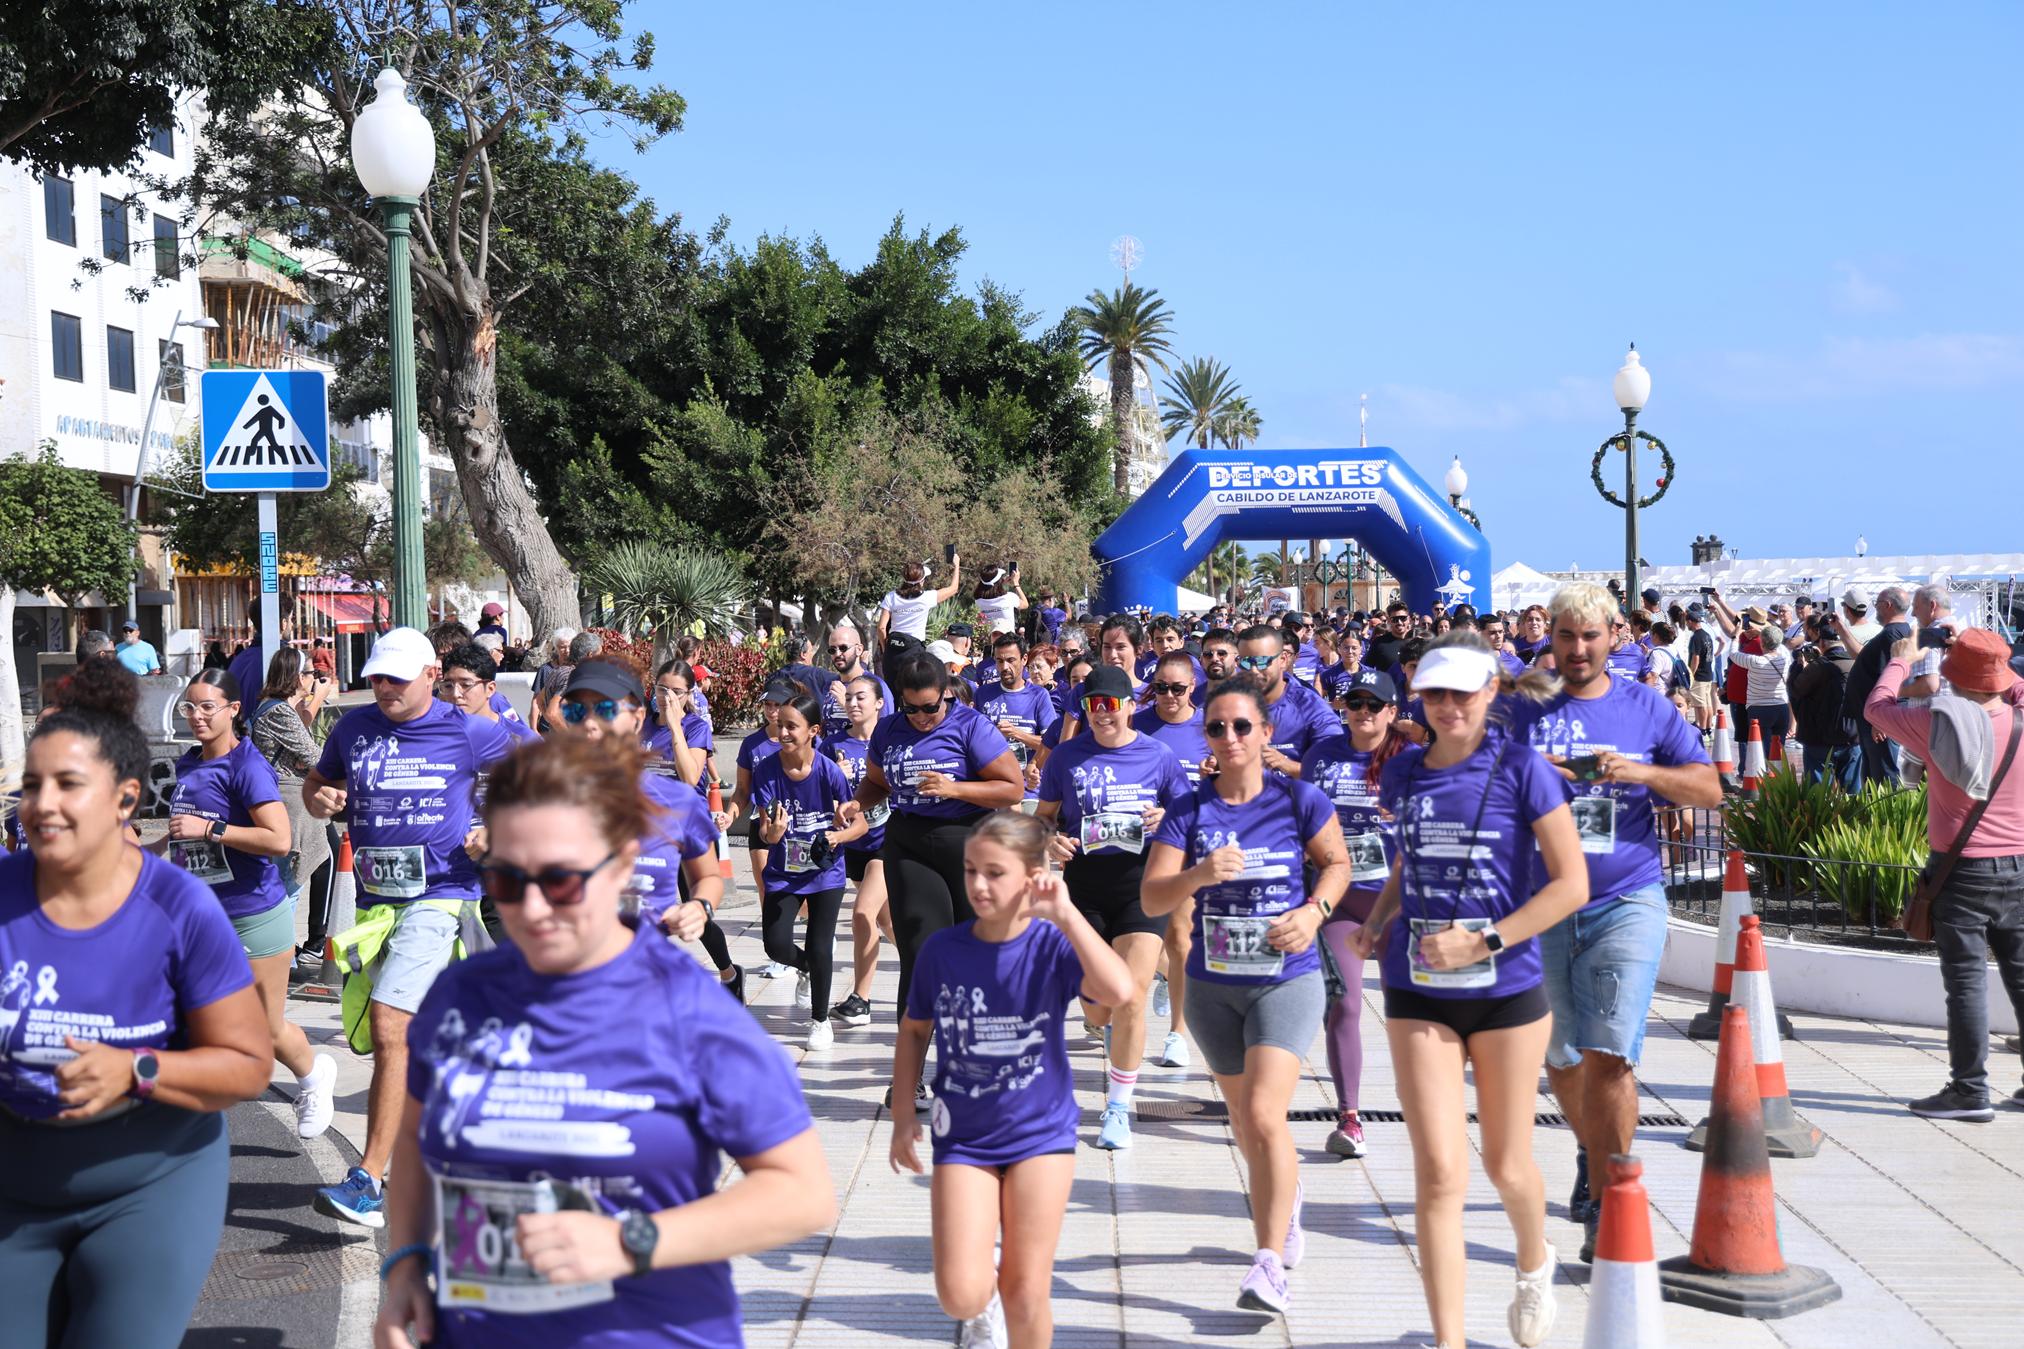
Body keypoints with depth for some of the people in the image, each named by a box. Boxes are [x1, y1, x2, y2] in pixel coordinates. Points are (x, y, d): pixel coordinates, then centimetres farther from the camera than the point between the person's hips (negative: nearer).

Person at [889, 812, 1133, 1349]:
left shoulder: (1053, 946, -14)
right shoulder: (942, 949, -7)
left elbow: (1118, 990, -33)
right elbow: (914, 1029, 9)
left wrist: (1065, 914, -31)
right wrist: (903, 1113, 6)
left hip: (1041, 1131, -1)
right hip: (963, 1138, 1)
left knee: (1026, 1294, 4)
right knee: (961, 1296, -8)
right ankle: (984, 1295, 28)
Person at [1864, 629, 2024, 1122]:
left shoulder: (1935, 724, -11)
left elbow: (1876, 708, 7)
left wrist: (1900, 660, 20)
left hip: (1960, 872, -3)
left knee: (1965, 981, 0)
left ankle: (1969, 1091, 0)